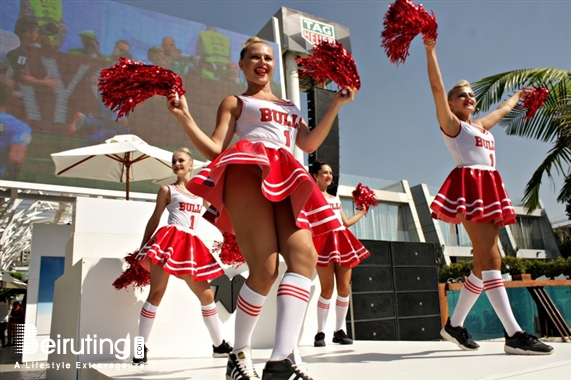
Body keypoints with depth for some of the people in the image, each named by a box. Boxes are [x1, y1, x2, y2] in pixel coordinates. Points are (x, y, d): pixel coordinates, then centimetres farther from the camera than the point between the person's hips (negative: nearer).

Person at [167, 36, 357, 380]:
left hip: (285, 184, 5)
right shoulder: (235, 102, 22)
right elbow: (214, 150, 8)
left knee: (304, 255, -21)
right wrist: (184, 116, -3)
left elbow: (309, 144, 18)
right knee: (265, 269, -19)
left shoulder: (290, 106, 35)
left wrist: (336, 105, 16)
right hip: (247, 174, -5)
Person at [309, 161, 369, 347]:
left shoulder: (335, 198, 25)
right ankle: (320, 332, 0)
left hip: (342, 241, 6)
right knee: (327, 289, -11)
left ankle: (339, 331, 9)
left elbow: (346, 222, 27)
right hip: (324, 242, -6)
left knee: (344, 288, 0)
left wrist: (362, 212, 35)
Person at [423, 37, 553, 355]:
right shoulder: (450, 123, 6)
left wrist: (519, 96, 60)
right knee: (490, 258, -16)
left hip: (489, 190, 9)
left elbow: (503, 110, 46)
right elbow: (437, 87, -5)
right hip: (469, 187, -8)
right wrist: (431, 50, -10)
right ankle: (514, 334, -19)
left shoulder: (481, 126, 27)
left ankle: (455, 324, 13)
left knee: (484, 263, 4)